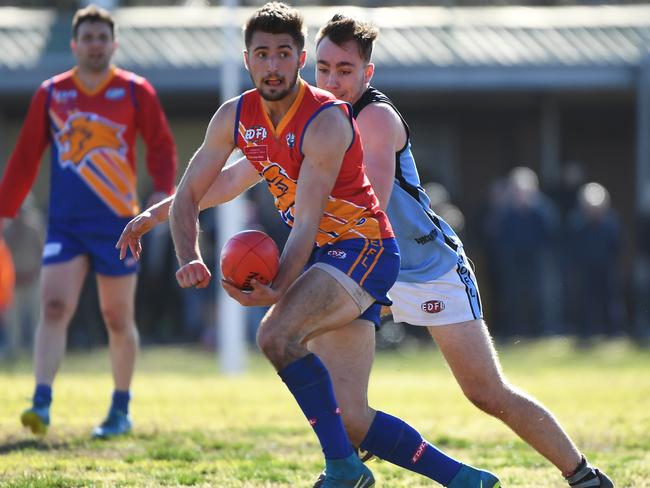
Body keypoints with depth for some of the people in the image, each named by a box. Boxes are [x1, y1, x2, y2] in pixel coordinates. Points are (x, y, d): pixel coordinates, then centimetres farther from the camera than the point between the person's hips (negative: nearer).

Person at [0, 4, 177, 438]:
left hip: (118, 223, -1)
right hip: (65, 223, 1)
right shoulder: (51, 94, 7)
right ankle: (42, 403, -21)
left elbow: (162, 145, 3)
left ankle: (122, 410, 19)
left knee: (118, 318, 6)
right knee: (53, 308, -14)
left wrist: (163, 191, -15)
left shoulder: (135, 92, 2)